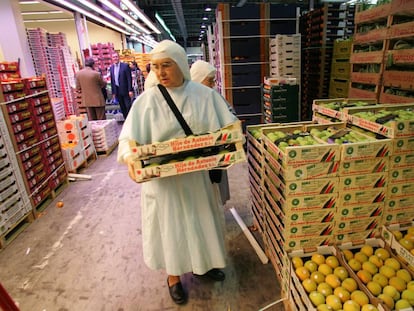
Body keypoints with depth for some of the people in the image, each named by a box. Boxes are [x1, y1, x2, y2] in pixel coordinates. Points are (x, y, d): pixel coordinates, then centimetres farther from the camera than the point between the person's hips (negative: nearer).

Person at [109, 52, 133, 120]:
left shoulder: (125, 66, -5)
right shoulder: (111, 67, 9)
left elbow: (129, 78, -9)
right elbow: (112, 81, 11)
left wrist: (130, 90, -14)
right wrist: (113, 92, 8)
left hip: (125, 90, -5)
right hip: (117, 91, 5)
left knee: (128, 106, -3)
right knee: (122, 108, 9)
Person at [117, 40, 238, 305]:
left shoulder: (204, 94, -3)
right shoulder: (147, 100, -8)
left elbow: (227, 127, 0)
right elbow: (130, 137, -11)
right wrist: (130, 158, -31)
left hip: (198, 173, 3)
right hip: (163, 178, -2)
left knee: (200, 219, 19)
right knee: (170, 222, 13)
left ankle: (202, 264, 47)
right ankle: (174, 276, 38)